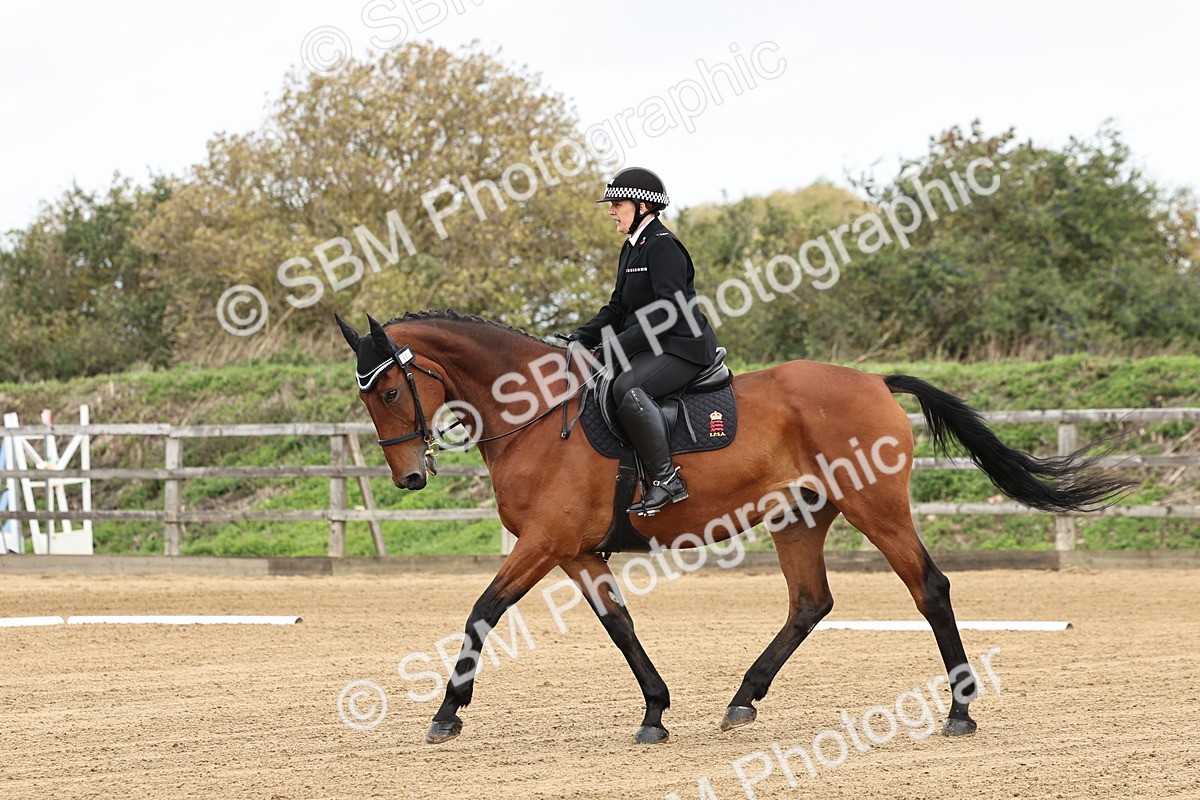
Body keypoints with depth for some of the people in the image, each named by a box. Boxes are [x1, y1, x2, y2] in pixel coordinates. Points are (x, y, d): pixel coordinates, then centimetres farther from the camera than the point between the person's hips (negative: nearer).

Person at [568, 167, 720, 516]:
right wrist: (578, 340, 5)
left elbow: (669, 310, -23)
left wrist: (619, 345, -26)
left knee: (626, 387, -35)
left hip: (682, 347, -11)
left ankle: (667, 479, -31)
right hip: (648, 348, 11)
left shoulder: (663, 247, -14)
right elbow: (618, 309, 19)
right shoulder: (632, 248, 17)